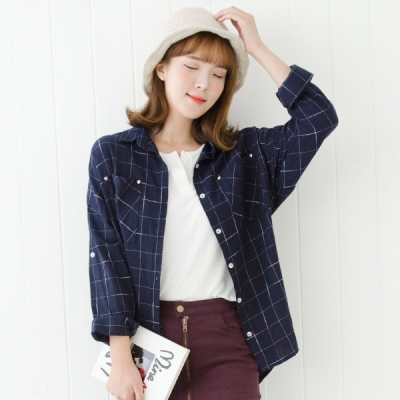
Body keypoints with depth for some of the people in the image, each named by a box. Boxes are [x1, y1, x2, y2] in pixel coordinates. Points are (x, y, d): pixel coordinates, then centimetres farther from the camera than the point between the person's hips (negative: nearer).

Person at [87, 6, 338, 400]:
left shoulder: (244, 154, 7)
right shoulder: (112, 155, 1)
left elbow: (320, 118, -4)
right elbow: (106, 256, -4)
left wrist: (257, 48, -3)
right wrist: (120, 358, -11)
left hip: (228, 336, 1)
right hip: (149, 334, -1)